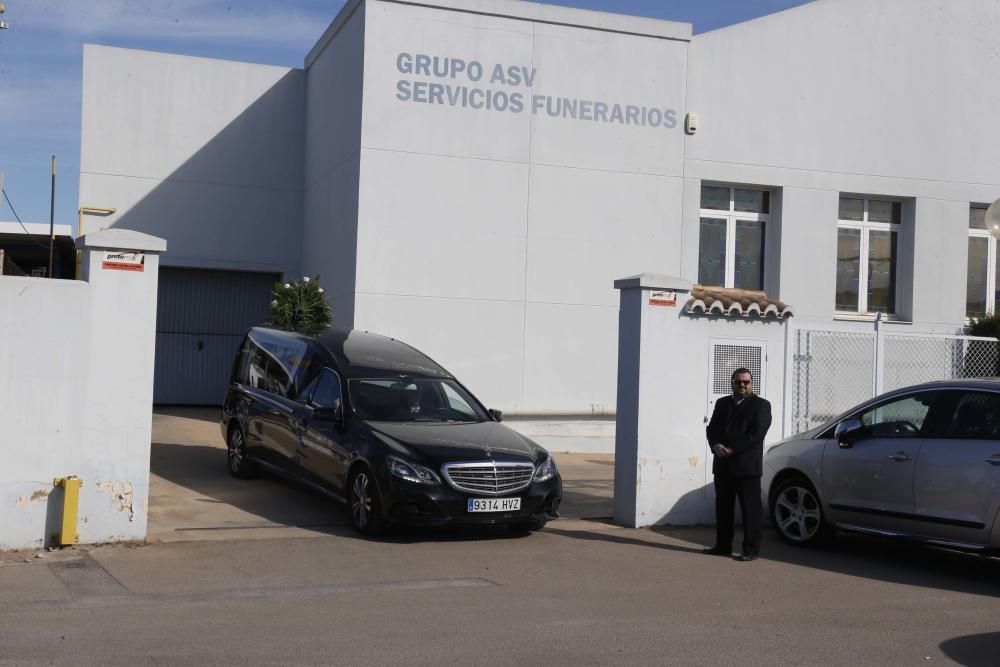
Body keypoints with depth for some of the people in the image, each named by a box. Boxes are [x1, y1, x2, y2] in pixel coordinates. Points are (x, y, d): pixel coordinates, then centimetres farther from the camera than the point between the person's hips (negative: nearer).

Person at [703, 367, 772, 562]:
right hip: (723, 465, 6)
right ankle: (723, 545, 20)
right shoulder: (722, 403, 18)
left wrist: (732, 449, -18)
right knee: (723, 507, 11)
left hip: (747, 466, -6)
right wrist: (715, 446, -9)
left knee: (750, 509, -3)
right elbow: (712, 428, 12)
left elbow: (757, 433, -12)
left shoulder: (761, 405, -1)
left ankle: (751, 550, 1)